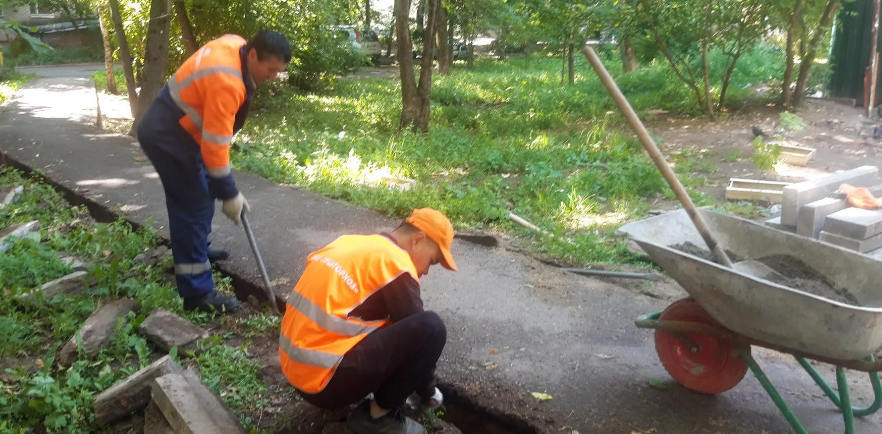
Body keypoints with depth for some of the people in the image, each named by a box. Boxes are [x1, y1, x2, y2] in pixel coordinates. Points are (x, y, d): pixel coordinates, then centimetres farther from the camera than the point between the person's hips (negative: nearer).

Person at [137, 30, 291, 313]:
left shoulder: (235, 46, -2)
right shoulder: (226, 81, -30)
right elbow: (215, 144, -28)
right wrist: (230, 195, -20)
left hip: (173, 128, 10)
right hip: (167, 137, -10)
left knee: (197, 195, 24)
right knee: (194, 206, -10)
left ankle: (195, 251, 44)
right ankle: (197, 293, -6)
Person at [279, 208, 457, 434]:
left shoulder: (351, 243, 14)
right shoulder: (395, 263, -11)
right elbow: (416, 336, -4)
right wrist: (427, 391, 14)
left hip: (297, 370, 9)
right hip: (325, 381, -9)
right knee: (431, 327, -13)